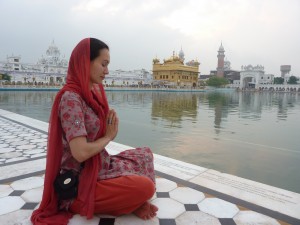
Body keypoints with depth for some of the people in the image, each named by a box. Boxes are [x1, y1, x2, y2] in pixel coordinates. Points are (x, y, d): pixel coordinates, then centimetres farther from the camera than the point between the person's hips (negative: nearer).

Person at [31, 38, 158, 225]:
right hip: (81, 181, -9)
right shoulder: (70, 98, -22)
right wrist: (108, 137, -12)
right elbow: (81, 152, -27)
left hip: (100, 165, 9)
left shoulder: (94, 93, 5)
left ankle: (133, 202, 1)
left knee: (145, 154, 15)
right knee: (146, 187, -19)